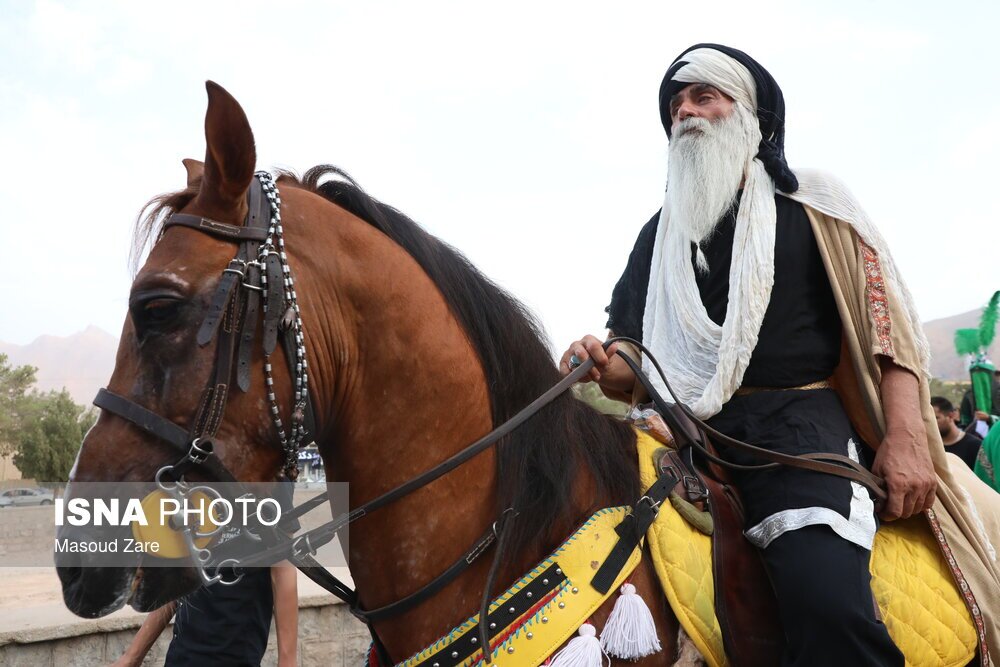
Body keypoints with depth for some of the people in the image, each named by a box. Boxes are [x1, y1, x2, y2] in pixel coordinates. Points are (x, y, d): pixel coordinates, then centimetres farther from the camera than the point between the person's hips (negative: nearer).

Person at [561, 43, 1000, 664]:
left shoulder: (811, 205, 13)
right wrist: (604, 364, -3)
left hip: (798, 421, -4)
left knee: (827, 602, -33)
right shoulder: (661, 232, 23)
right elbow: (635, 353, 22)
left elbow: (883, 323, 5)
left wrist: (905, 437, -9)